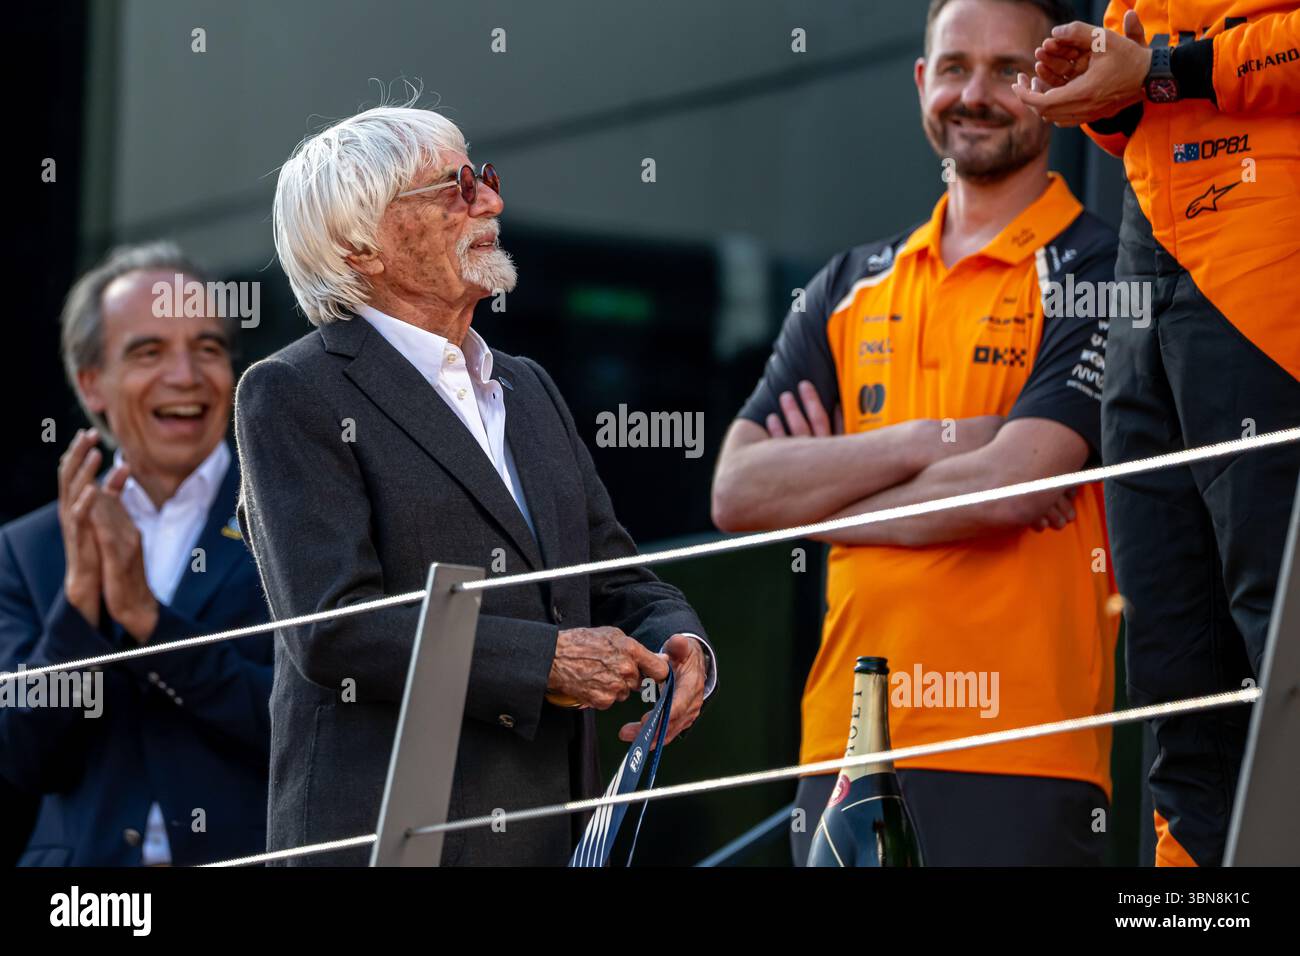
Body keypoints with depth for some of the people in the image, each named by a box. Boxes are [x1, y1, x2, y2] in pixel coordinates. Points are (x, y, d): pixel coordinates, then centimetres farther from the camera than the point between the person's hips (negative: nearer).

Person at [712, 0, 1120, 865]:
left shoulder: (1095, 274, -1)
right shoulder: (853, 286, 16)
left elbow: (1013, 484, -15)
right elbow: (738, 492, 5)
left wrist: (822, 495, 0)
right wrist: (933, 441, -7)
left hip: (1021, 749, -5)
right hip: (845, 736, 5)